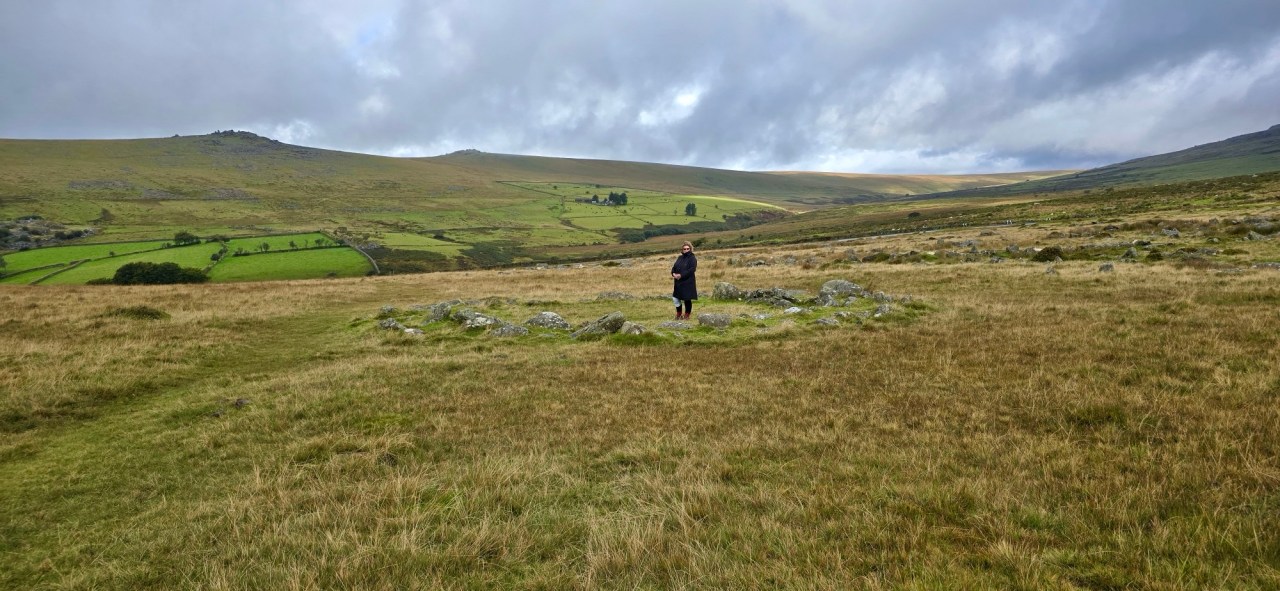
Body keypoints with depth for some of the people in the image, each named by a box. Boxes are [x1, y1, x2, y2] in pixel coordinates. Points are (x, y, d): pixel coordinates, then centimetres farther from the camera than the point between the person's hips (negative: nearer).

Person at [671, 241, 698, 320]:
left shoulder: (692, 258, -7)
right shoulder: (680, 258, 13)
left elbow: (692, 270, -18)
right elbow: (674, 267, 14)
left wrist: (681, 275, -21)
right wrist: (673, 274, -8)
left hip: (688, 282, -7)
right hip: (678, 282, 7)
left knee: (687, 299, 1)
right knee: (676, 298, 9)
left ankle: (687, 315, 14)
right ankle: (678, 315, 25)